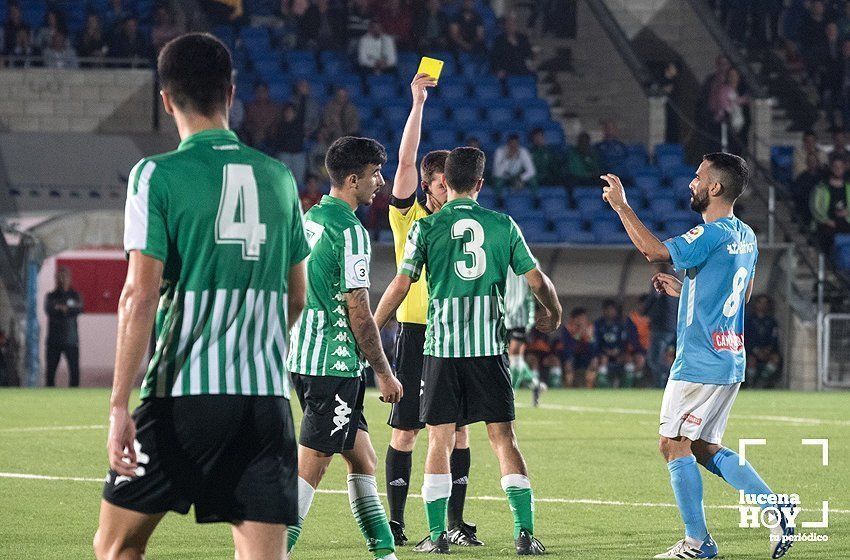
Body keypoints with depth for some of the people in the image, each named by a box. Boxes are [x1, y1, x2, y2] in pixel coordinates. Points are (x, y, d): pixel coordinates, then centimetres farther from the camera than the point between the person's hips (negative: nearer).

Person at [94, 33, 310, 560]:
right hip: (267, 397, 4)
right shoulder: (278, 177, 11)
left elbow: (140, 295, -11)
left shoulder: (157, 175, -4)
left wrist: (120, 405, -10)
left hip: (182, 396, -4)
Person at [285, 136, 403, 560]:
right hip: (334, 363, -9)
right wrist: (384, 373, -7)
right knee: (310, 465, -7)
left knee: (362, 458, 14)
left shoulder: (310, 219, 13)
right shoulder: (350, 231, -14)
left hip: (303, 356, 9)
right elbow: (359, 312, -16)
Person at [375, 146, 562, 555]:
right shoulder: (502, 225, 4)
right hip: (489, 345, 1)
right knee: (503, 438, 4)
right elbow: (537, 280, 8)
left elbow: (400, 286, -3)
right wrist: (553, 314, 29)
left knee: (440, 441, 4)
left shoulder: (426, 228, -1)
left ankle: (437, 534, 2)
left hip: (441, 346, -1)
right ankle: (525, 532, -1)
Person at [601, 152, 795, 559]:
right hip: (730, 360, 9)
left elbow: (655, 251, -27)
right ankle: (776, 511, 6)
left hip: (700, 362, -9)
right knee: (704, 448, 15)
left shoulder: (712, 234, -17)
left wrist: (621, 205, -16)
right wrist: (683, 289, 23)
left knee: (673, 444, 0)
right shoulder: (745, 237, 12)